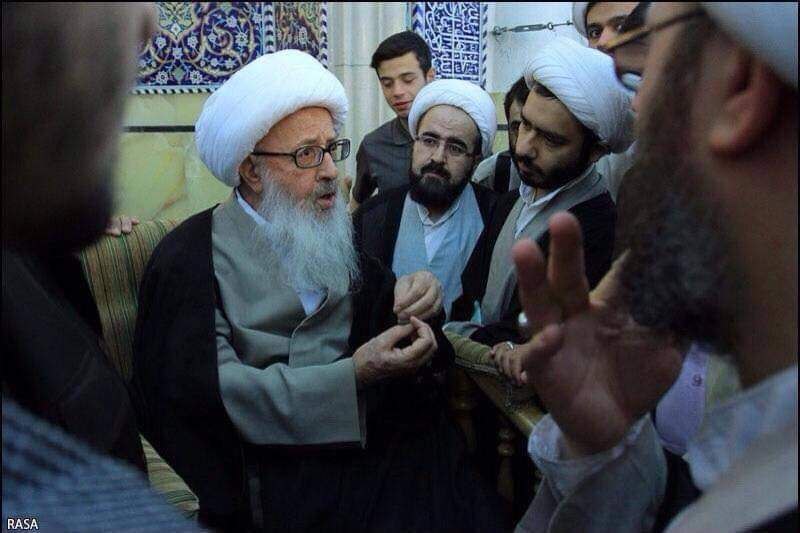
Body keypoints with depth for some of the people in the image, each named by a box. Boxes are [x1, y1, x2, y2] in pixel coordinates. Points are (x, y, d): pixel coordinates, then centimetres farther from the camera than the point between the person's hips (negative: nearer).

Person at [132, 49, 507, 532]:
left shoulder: (331, 232, 12)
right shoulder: (191, 257, -6)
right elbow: (208, 391, -16)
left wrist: (410, 298, -9)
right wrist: (353, 375, -22)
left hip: (372, 434, 6)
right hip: (280, 467, -5)